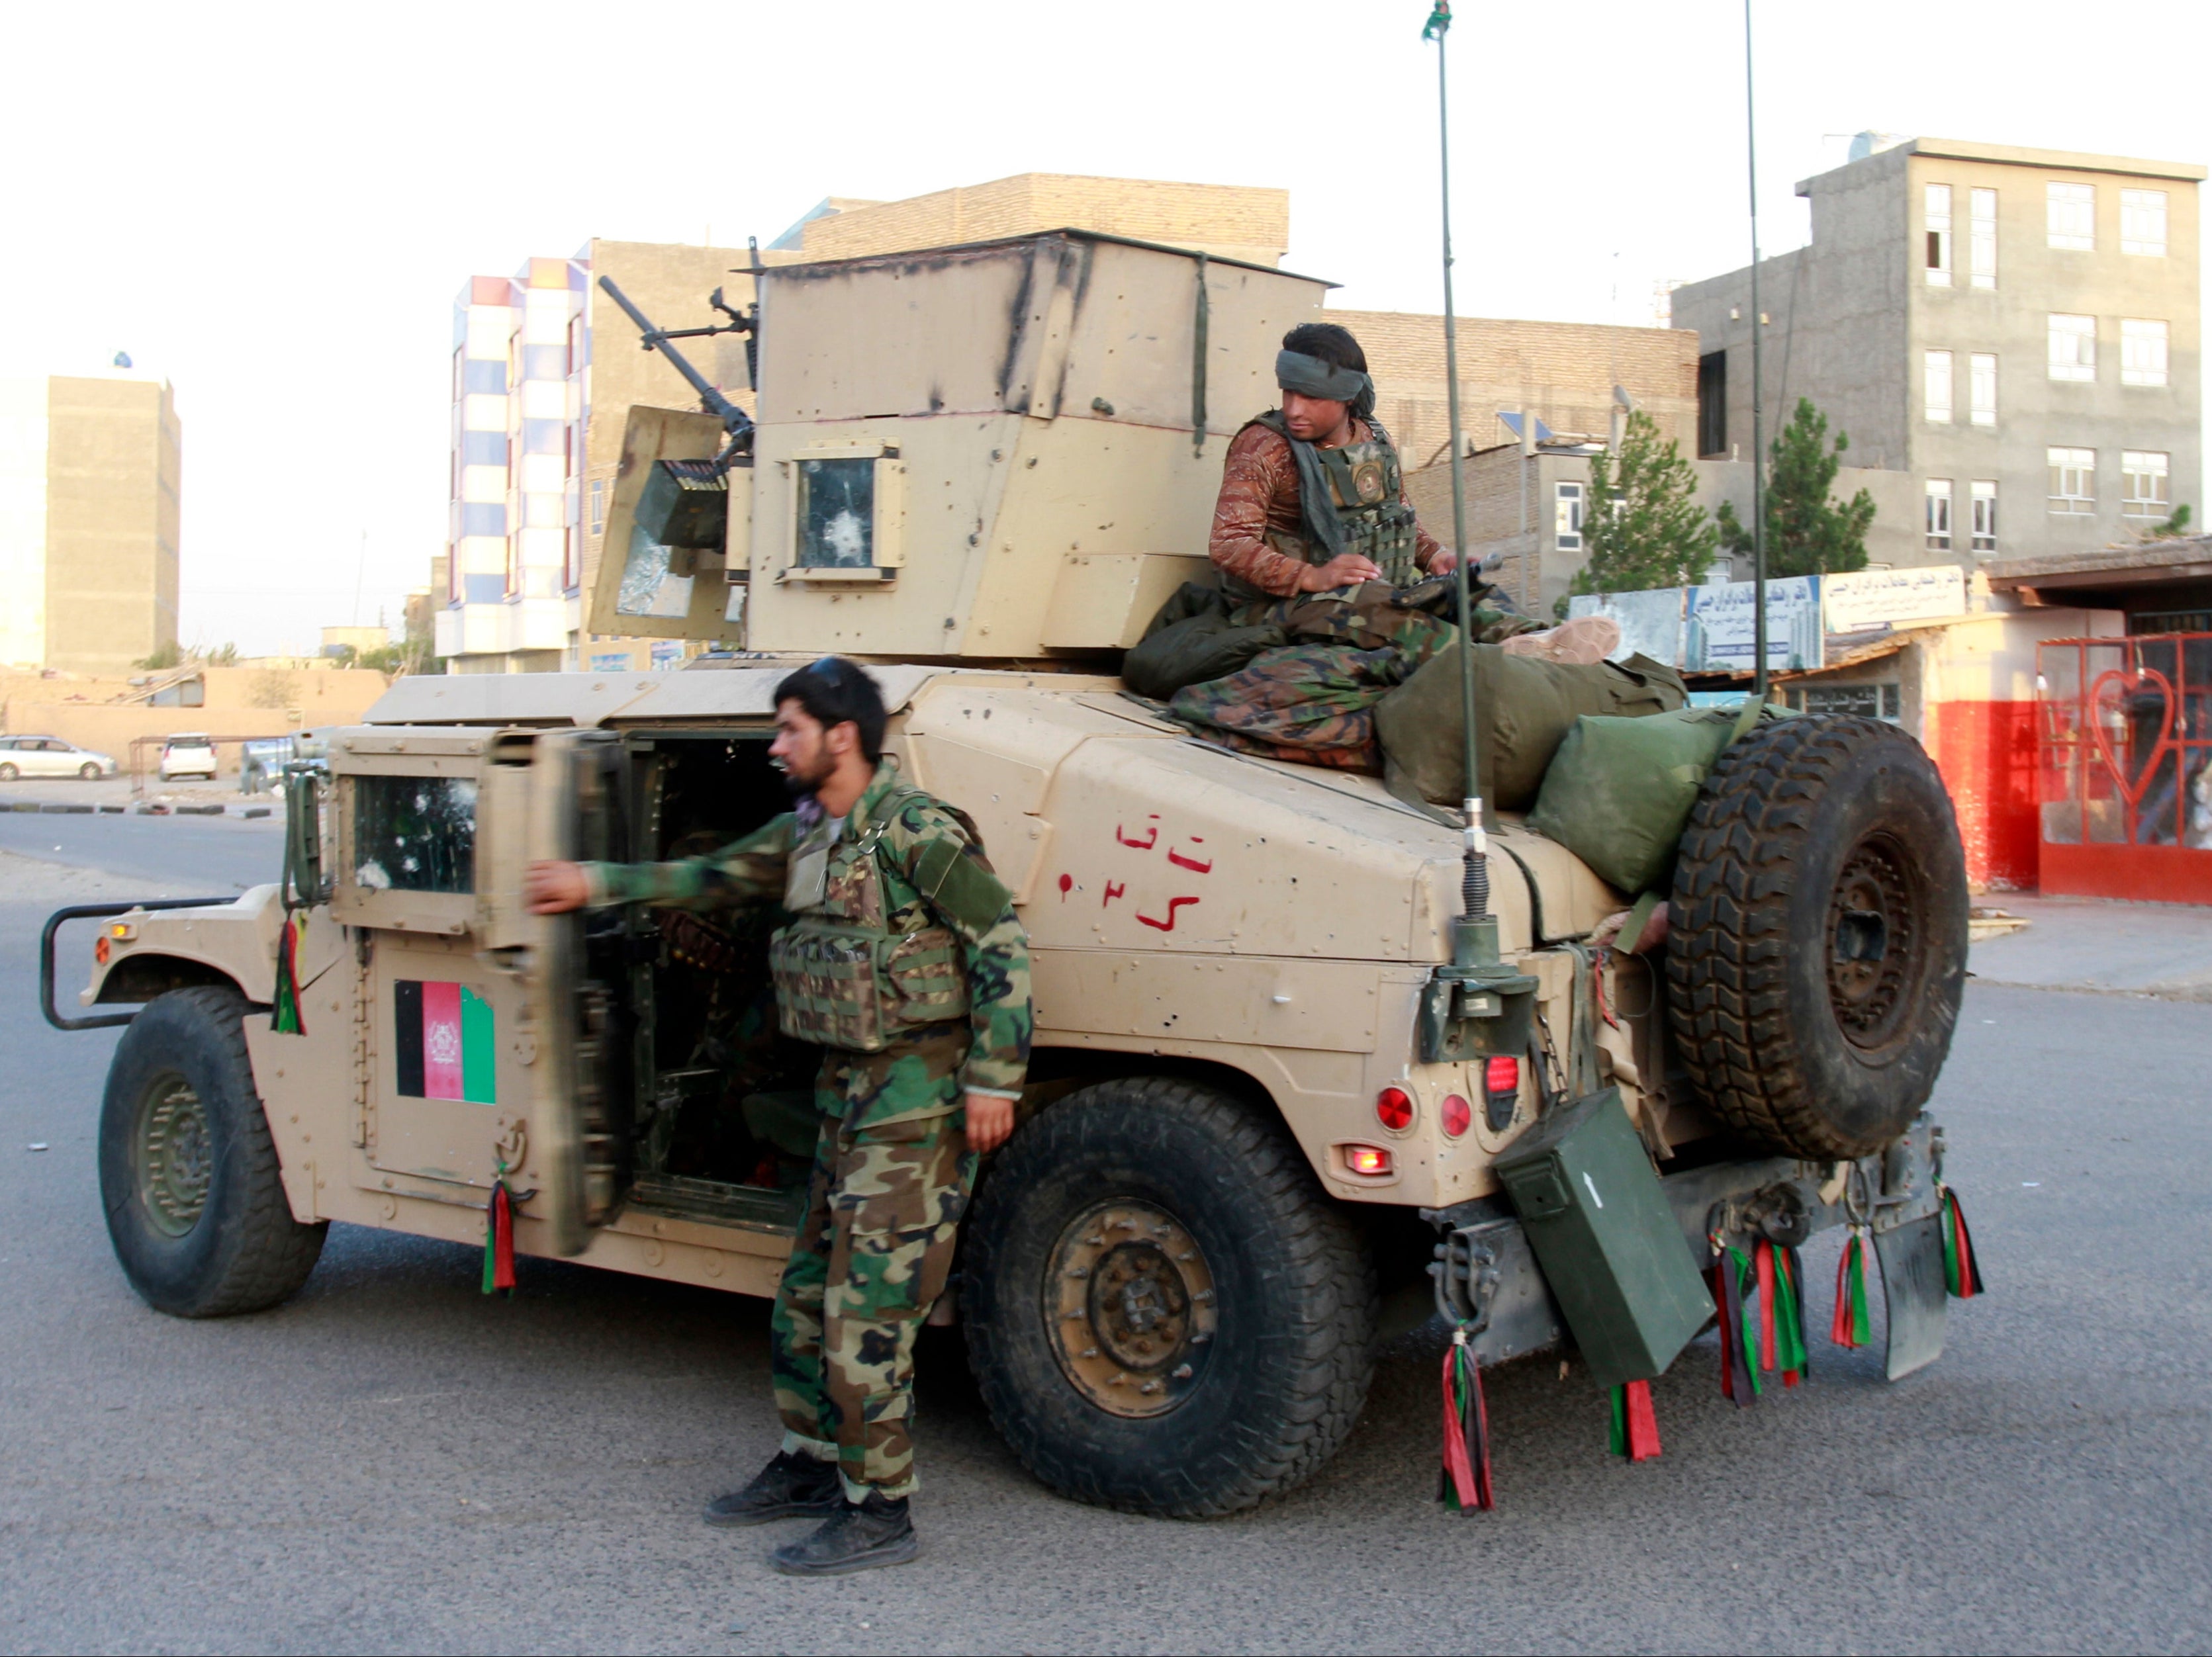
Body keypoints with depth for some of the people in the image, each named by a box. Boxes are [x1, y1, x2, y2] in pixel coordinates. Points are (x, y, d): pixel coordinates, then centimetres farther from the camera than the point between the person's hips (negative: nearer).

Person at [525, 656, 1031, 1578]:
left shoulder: (918, 831, -16)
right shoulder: (802, 834, 11)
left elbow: (1003, 949, -16)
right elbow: (714, 879, 25)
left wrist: (993, 1079, -18)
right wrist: (595, 884, 23)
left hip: (919, 1094, -9)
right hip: (848, 1087, 9)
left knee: (866, 1304, -6)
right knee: (808, 1290, 17)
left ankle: (879, 1511, 6)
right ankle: (812, 1465, 33)